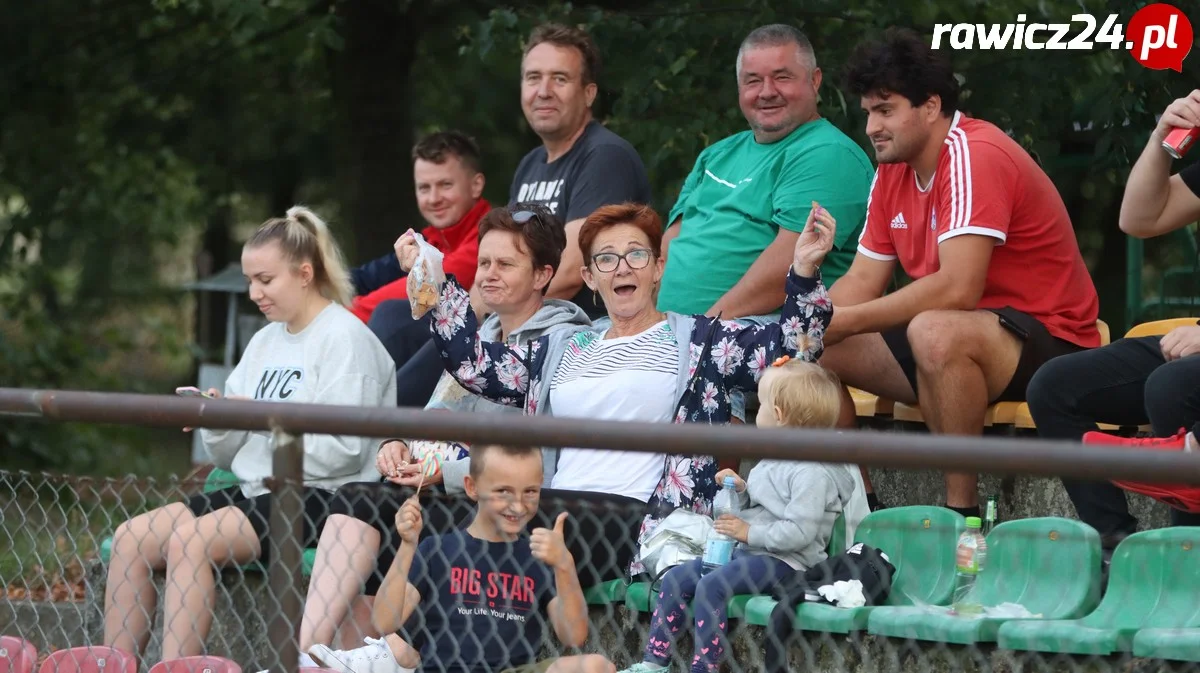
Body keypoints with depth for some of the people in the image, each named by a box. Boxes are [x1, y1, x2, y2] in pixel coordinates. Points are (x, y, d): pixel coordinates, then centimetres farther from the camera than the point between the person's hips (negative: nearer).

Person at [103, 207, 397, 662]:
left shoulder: (346, 338, -6)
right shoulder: (265, 342, 19)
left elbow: (344, 450, -18)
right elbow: (231, 457, 18)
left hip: (320, 499, -9)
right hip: (255, 490, 9)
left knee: (190, 540, -29)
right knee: (131, 538, -8)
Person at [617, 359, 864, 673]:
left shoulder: (812, 473, -18)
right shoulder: (774, 460, 15)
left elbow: (799, 532, -26)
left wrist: (749, 532, -20)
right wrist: (741, 490, 7)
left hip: (784, 561, -10)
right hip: (748, 551, 10)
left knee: (711, 587, -28)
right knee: (676, 579, 2)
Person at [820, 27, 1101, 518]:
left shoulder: (975, 156, -21)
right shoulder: (892, 173, 8)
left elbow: (957, 289, -30)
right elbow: (862, 283, 9)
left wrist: (845, 323, -26)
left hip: (1049, 343, -9)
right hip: (958, 337, 10)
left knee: (935, 333, -39)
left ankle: (962, 514, -29)